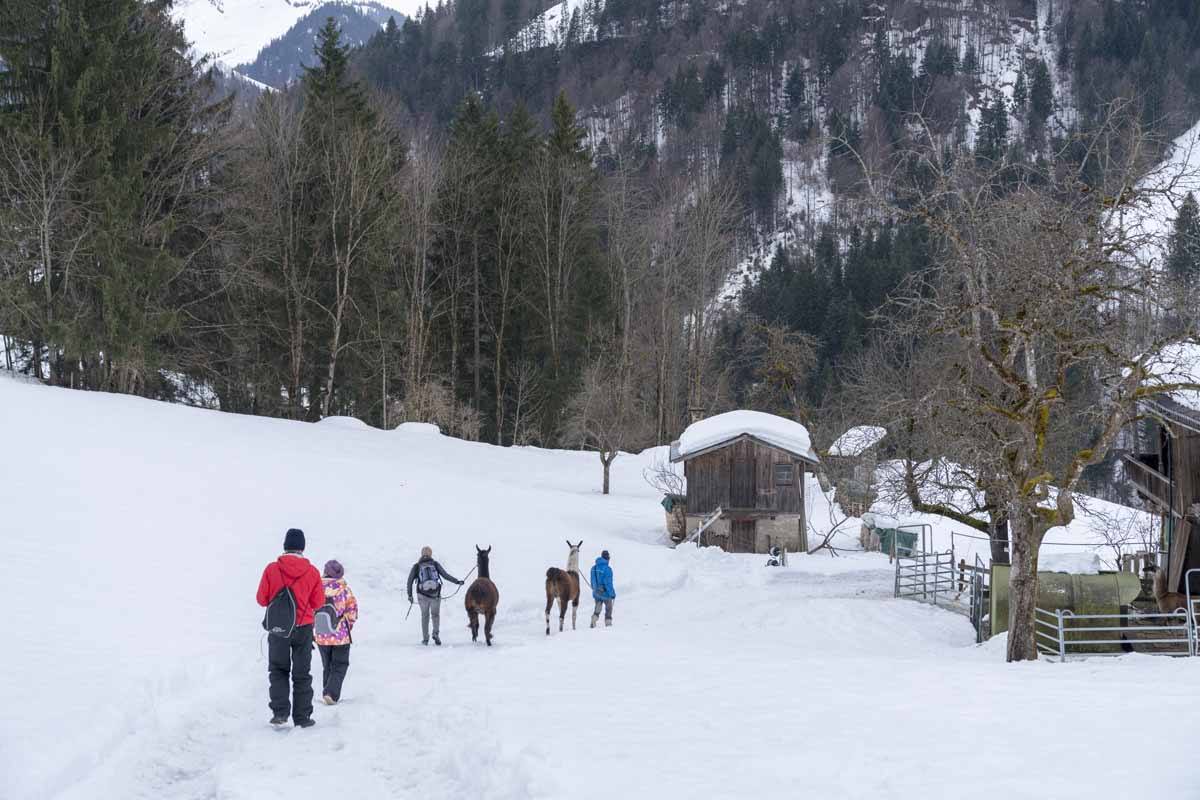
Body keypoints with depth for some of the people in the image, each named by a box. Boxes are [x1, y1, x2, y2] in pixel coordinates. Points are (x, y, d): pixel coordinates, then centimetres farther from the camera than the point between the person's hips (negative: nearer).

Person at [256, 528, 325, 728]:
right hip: (304, 628, 0)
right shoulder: (312, 572, -7)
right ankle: (302, 717, 10)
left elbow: (262, 599, -4)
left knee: (278, 670, 14)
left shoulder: (272, 569, -10)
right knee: (302, 674, 11)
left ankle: (280, 712, -1)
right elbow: (318, 603, 0)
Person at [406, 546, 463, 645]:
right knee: (435, 614, 18)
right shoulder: (435, 564, 1)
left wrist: (410, 595, 5)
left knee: (425, 615, 18)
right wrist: (457, 581, 7)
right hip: (435, 594, 0)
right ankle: (435, 633, -4)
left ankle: (425, 638, 17)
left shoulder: (416, 566, 1)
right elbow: (446, 575, -2)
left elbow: (410, 580, -1)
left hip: (423, 595, 0)